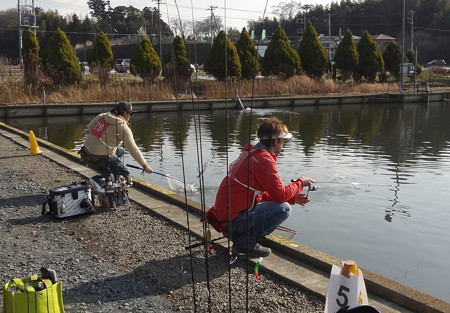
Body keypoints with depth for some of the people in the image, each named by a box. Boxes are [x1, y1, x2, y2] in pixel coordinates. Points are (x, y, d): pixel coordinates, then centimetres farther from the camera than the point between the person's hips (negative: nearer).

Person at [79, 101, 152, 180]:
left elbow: (89, 127, 17)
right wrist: (145, 165, -9)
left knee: (120, 151, 26)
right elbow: (133, 149, -15)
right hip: (100, 159, -8)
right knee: (125, 175, 6)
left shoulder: (102, 116, 3)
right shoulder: (123, 127, -16)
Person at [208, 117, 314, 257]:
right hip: (235, 218, -10)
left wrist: (292, 198, 14)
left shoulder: (250, 153, 15)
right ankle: (246, 242, -7)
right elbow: (280, 194, -17)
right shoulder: (263, 159, -17)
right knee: (283, 209, -12)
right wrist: (300, 182, 2)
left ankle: (238, 235, 13)